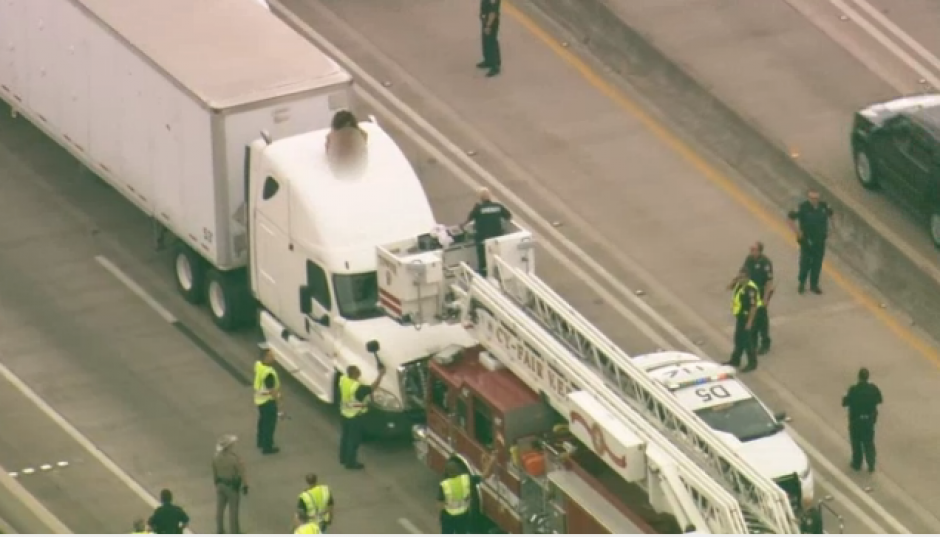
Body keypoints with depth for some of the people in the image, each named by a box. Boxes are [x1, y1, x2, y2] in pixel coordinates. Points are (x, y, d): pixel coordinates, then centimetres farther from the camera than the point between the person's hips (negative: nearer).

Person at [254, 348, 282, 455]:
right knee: (269, 424, 6)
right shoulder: (268, 373, -34)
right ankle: (267, 447, 16)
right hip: (268, 400, -9)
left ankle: (261, 442, 42)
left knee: (263, 421, 26)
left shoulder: (258, 365, -4)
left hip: (260, 399, 9)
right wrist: (277, 399, -12)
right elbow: (271, 389, -28)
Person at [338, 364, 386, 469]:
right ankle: (351, 463, 22)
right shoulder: (357, 387, -34)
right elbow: (372, 388, -26)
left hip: (344, 414, 8)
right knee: (354, 440, 10)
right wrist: (381, 375, -22)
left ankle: (343, 458, 40)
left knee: (345, 437, 24)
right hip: (355, 417, -8)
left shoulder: (343, 379, -13)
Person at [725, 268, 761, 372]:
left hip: (746, 317, -9)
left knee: (746, 341, 0)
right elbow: (730, 287, 19)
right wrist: (735, 280, -3)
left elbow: (754, 306, -26)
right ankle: (735, 360, 34)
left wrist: (749, 322, -24)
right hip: (740, 316, 9)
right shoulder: (740, 284, 2)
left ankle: (752, 363, 13)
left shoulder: (750, 289, -26)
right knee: (738, 340, 21)